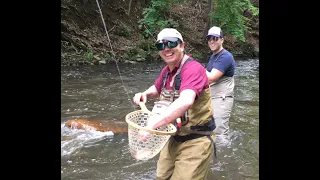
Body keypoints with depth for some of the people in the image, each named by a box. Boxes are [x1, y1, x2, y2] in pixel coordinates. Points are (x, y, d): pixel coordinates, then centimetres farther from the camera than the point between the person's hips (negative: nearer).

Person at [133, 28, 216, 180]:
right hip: (173, 138, 9)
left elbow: (185, 102, -42)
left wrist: (152, 125, -45)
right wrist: (145, 94, -1)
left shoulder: (193, 68, -24)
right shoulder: (166, 70, 3)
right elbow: (157, 89, 23)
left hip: (195, 141, -8)